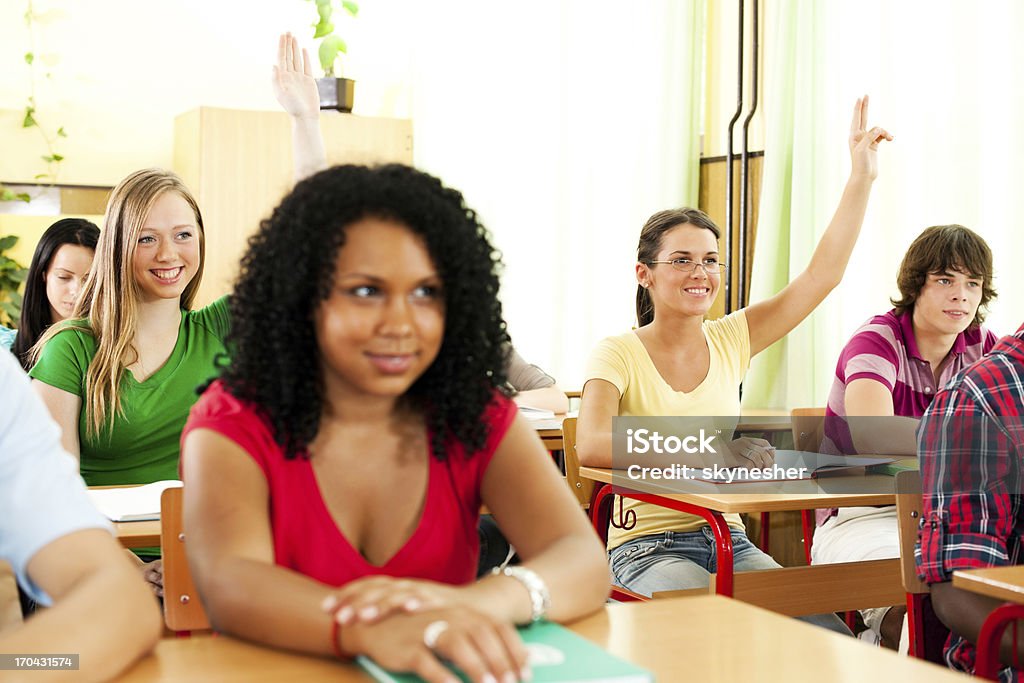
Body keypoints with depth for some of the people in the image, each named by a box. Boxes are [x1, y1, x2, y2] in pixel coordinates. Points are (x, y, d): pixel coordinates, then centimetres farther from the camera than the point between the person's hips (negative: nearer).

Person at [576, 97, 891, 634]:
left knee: (826, 635, -19)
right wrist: (700, 454, -36)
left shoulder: (729, 341, 8)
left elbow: (821, 275, 4)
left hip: (729, 542, 5)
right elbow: (590, 446, -25)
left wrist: (861, 179, -1)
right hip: (648, 546, -5)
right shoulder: (618, 354, -6)